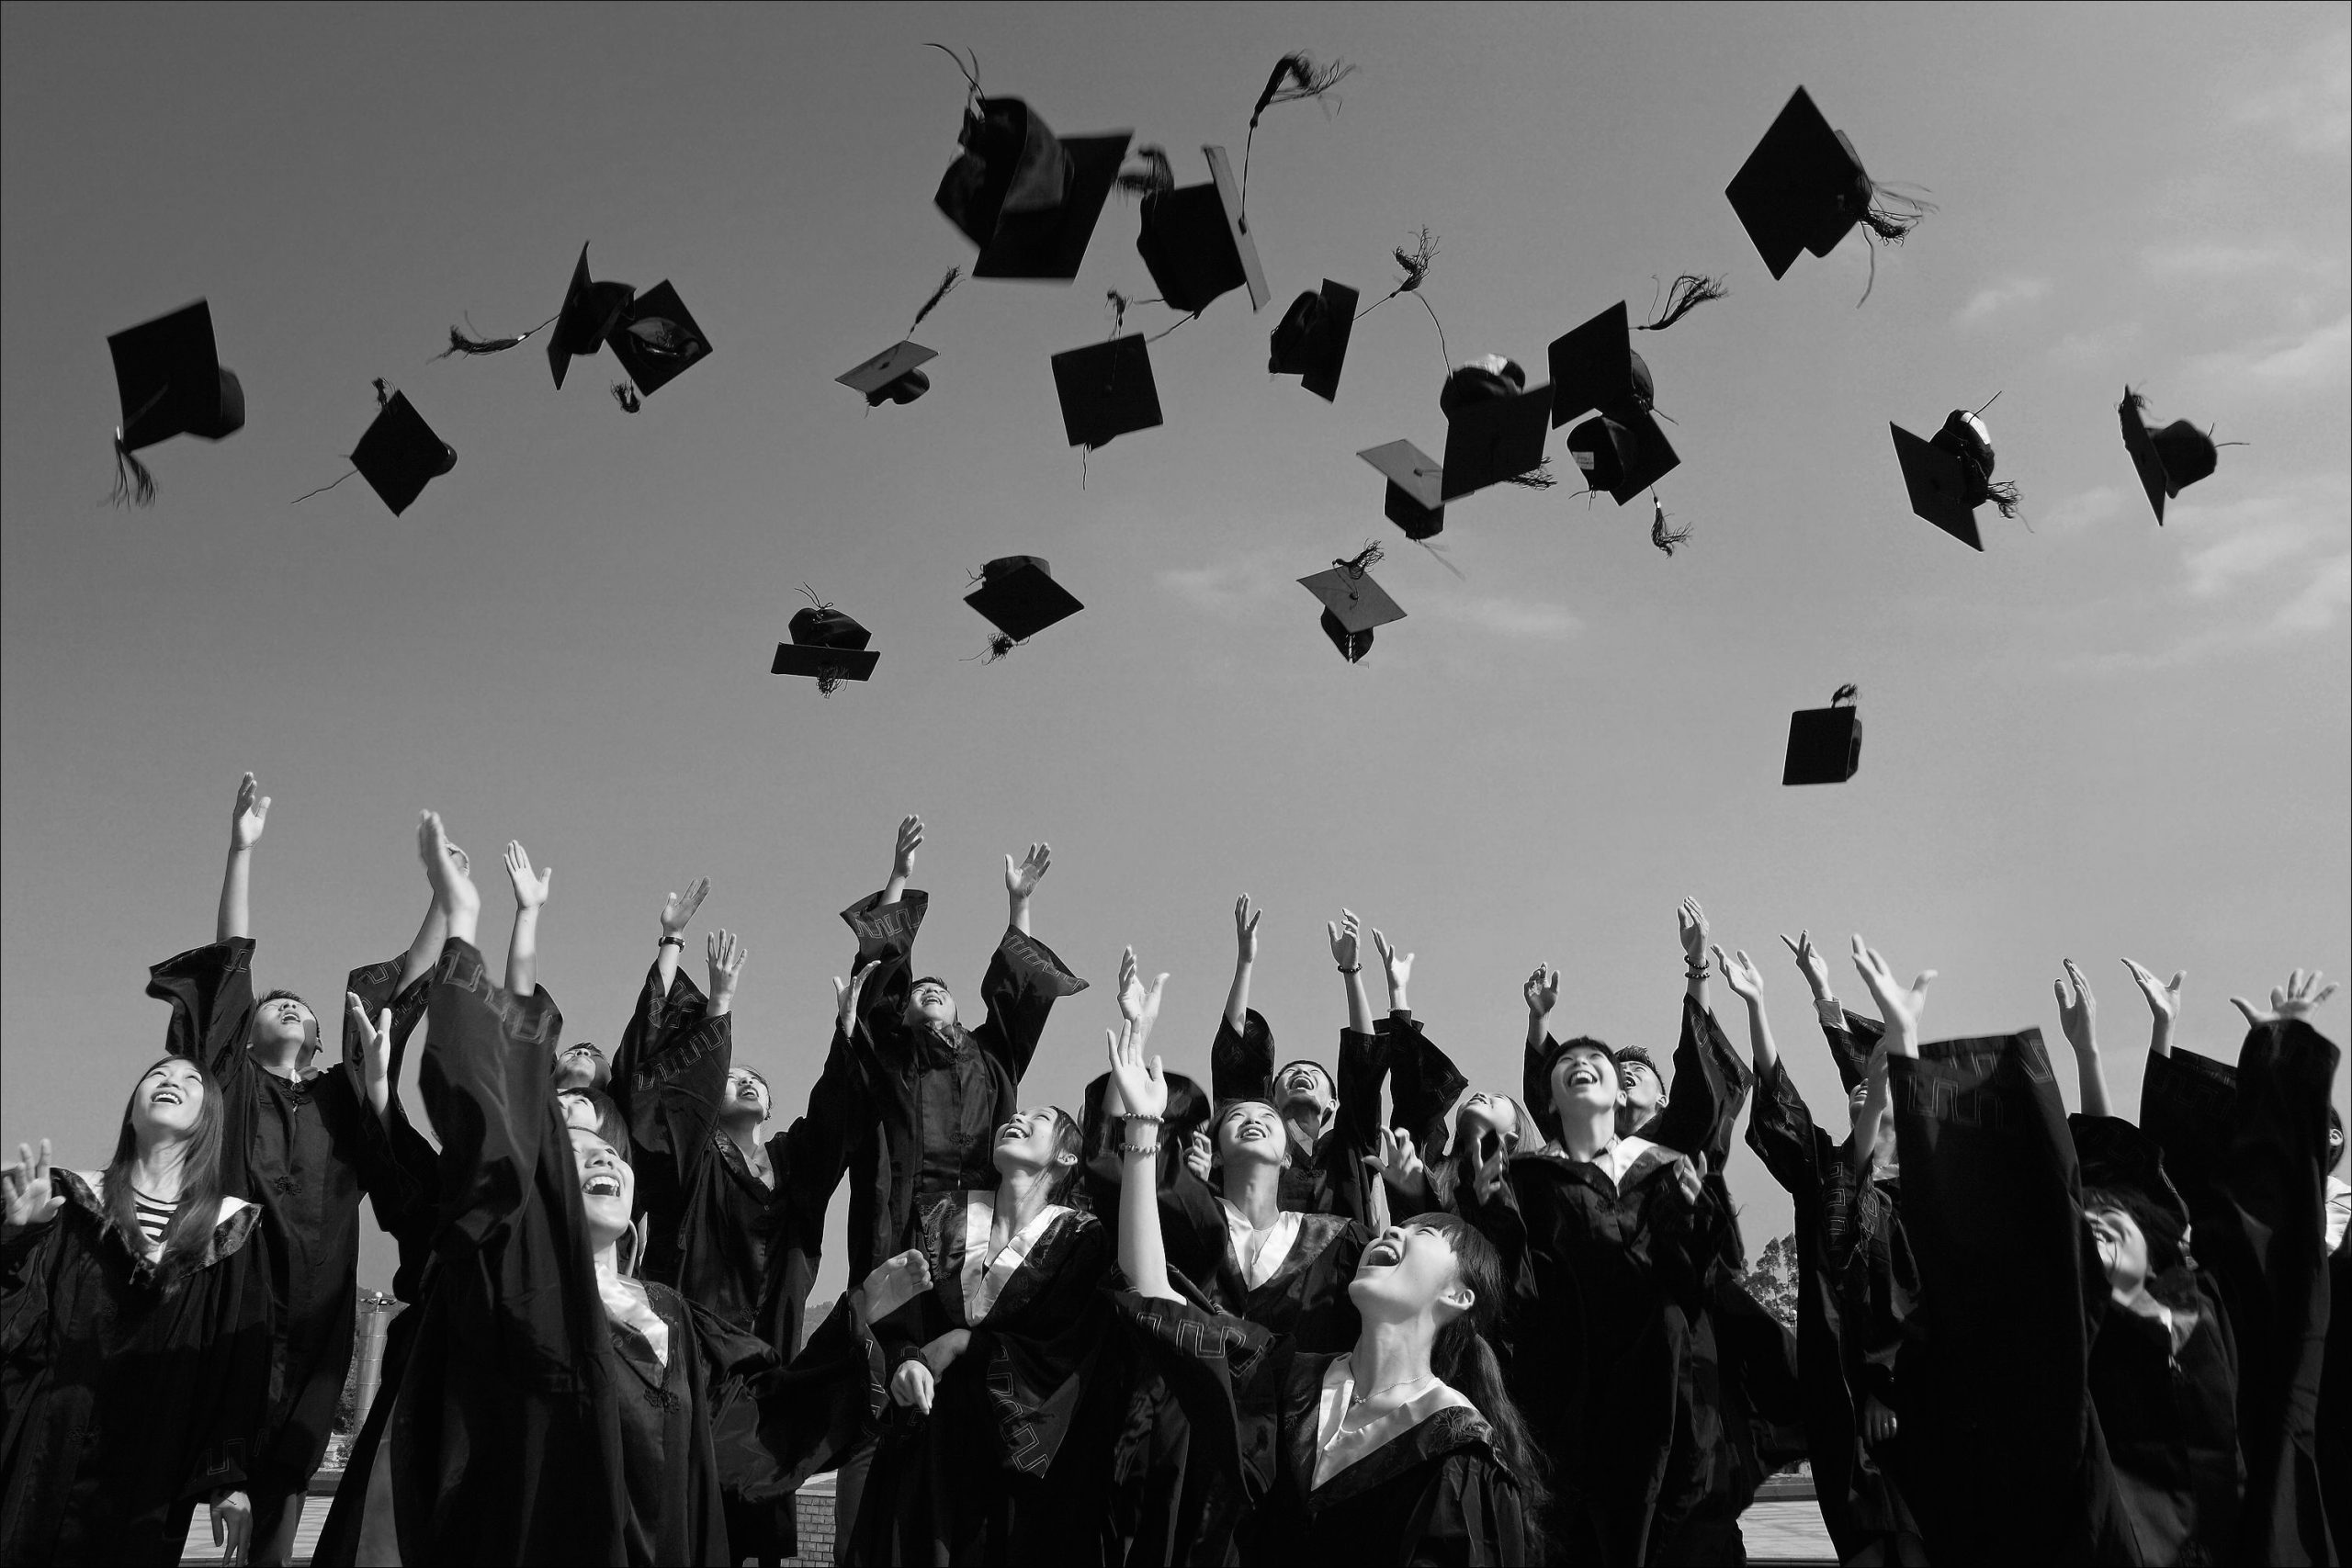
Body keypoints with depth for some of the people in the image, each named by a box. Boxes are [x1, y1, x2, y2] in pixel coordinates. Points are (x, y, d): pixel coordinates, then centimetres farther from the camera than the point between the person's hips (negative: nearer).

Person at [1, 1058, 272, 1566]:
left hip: (153, 1472, 0)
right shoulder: (75, 1200, 2)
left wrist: (231, 1478, -4)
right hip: (47, 1458, 0)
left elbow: (241, 1364, 0)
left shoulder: (232, 1228, 0)